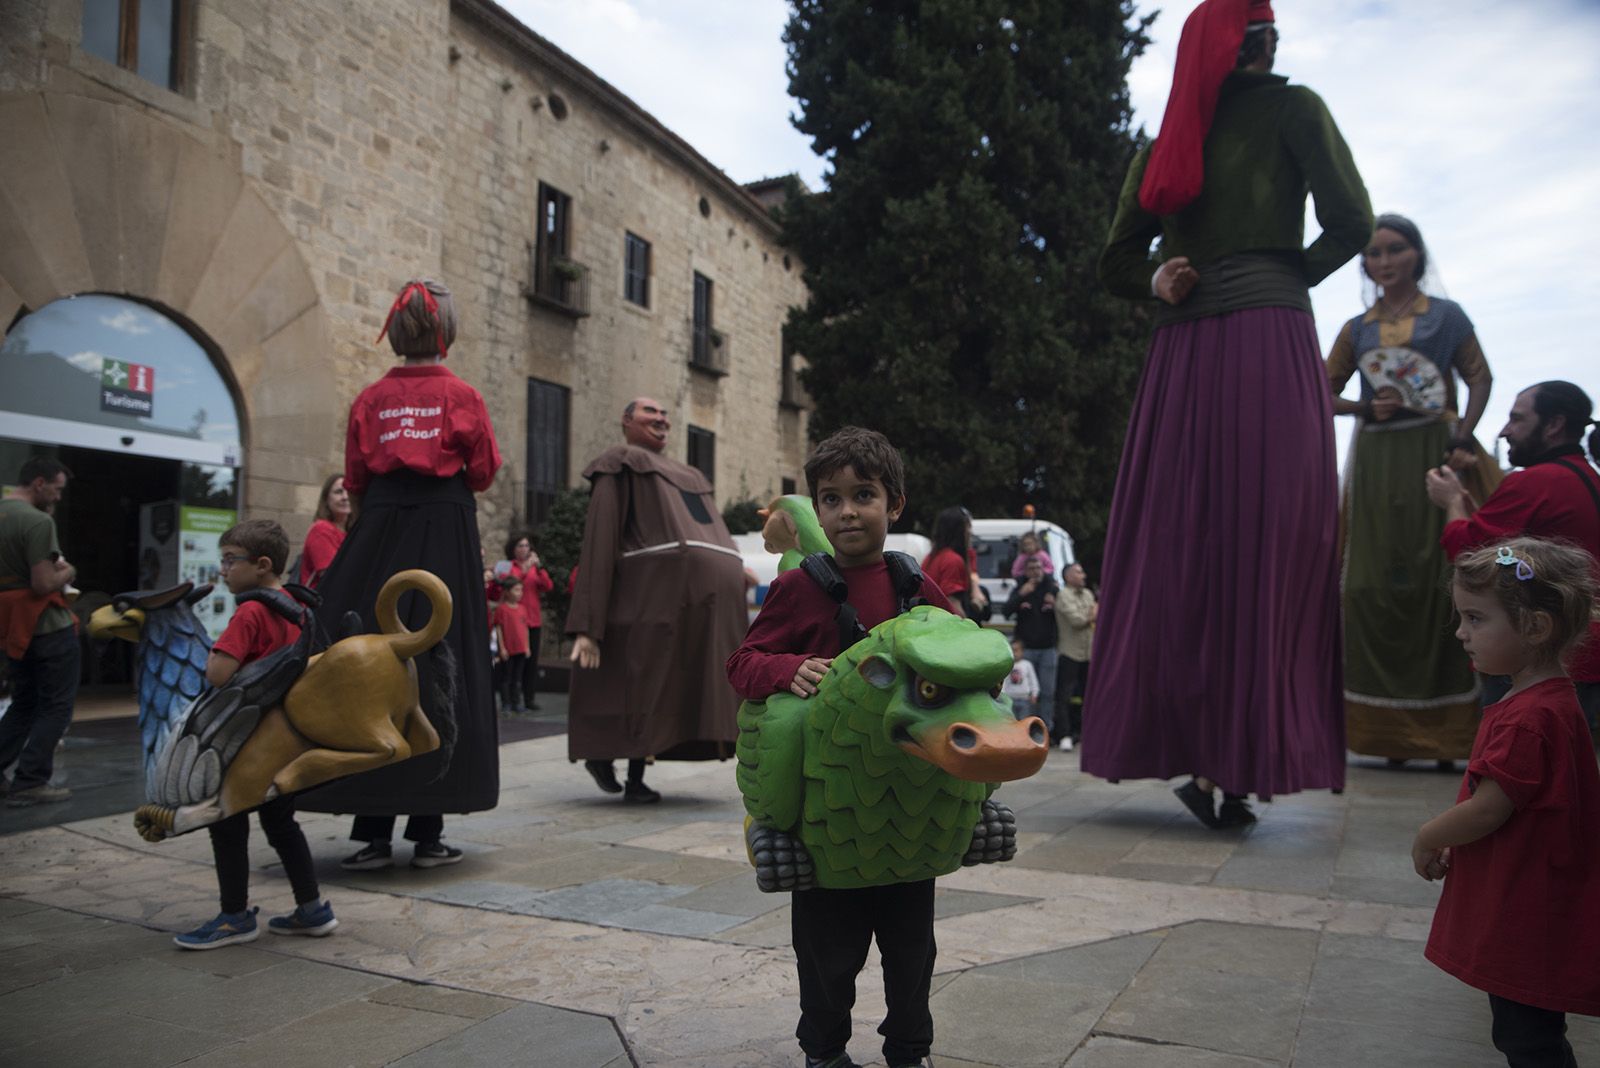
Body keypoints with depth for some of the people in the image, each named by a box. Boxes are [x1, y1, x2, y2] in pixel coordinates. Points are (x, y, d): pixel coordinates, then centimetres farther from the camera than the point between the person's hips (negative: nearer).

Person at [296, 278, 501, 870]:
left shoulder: (371, 398, 6)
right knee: (436, 671, 2)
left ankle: (372, 832, 7)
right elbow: (483, 473, 3)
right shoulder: (462, 396, -1)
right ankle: (427, 832, 4)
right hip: (446, 535, -2)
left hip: (379, 533, 2)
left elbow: (354, 479, 6)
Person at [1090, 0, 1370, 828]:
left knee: (1177, 549, 5)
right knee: (1268, 551, -4)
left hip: (1182, 356, 4)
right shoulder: (1291, 108, 6)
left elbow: (1117, 262, 18)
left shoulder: (1164, 141, 19)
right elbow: (1350, 222, -3)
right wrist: (1290, 279, 11)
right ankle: (1240, 765, -7)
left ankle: (1188, 752, 5)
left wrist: (1160, 286, 4)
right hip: (1269, 342, -4)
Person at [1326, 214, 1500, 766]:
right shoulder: (1357, 329, 15)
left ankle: (1445, 730, 0)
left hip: (1434, 458, -2)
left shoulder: (1446, 315, 9)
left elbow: (1480, 378, 2)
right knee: (1376, 585, -1)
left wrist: (1462, 438, -13)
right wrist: (1365, 408, -6)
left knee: (1437, 580, -6)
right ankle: (1388, 732, 6)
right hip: (1376, 461, 2)